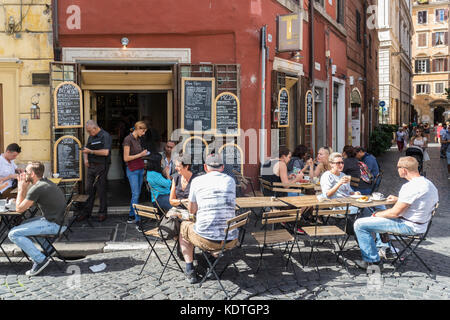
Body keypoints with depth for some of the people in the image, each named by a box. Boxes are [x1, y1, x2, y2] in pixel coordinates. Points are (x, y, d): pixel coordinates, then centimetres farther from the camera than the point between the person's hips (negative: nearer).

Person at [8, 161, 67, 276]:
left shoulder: (36, 188, -18)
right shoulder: (45, 182, 14)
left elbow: (19, 209, -8)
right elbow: (26, 204, 20)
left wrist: (21, 189, 2)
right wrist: (24, 187, 14)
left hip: (54, 224, -10)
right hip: (60, 220, 10)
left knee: (13, 234, -11)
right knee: (25, 224, 30)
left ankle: (40, 260, -9)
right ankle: (48, 248, 25)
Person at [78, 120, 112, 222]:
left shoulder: (105, 136, -9)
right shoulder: (91, 137, 16)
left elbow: (105, 152, -19)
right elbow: (86, 150, 23)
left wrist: (91, 151, -16)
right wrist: (85, 159, 2)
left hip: (101, 167, -7)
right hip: (91, 166, 7)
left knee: (101, 190, -1)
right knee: (89, 190, 8)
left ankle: (102, 213, 10)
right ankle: (87, 212, 15)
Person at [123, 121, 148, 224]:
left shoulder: (138, 139, 12)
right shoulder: (128, 139, -12)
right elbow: (126, 158, -15)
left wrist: (144, 154, 3)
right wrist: (140, 154, -14)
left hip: (140, 169, 8)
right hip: (132, 170, -8)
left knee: (137, 193, 9)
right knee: (135, 194, -6)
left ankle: (131, 215, 18)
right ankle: (137, 218, 0)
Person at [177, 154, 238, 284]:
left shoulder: (197, 181, 0)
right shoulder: (230, 181, 8)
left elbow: (191, 210, 11)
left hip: (206, 240, -3)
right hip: (231, 241, 3)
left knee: (184, 226, 28)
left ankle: (190, 271, 25)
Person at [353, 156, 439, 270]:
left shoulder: (410, 187, -25)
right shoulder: (428, 183, 5)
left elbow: (395, 213, -23)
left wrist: (377, 214, -6)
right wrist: (398, 199, 22)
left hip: (409, 226, -10)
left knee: (360, 224, -14)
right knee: (381, 213, 32)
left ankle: (372, 260, -7)